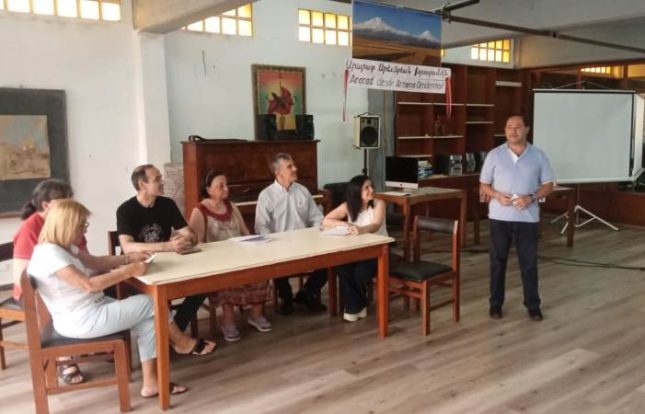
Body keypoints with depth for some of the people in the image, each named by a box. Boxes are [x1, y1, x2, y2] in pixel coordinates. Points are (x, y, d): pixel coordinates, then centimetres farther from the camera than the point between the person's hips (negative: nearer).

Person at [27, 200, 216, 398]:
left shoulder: (63, 247, 8)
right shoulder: (49, 254, -23)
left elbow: (97, 262, 15)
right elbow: (88, 285, -29)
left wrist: (129, 257, 1)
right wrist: (128, 271, -25)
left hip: (93, 307, 10)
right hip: (81, 321, -10)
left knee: (147, 319, 1)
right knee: (151, 303, -7)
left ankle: (151, 383, 5)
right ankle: (183, 344, 19)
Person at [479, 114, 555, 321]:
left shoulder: (538, 156, 2)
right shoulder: (494, 155, 0)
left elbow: (548, 186, 4)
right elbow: (483, 185, 4)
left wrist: (531, 198, -14)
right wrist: (496, 195, -16)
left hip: (528, 218, 0)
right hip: (500, 217, 0)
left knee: (529, 263, 7)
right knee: (498, 261, 8)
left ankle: (533, 305, 20)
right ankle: (495, 303, 20)